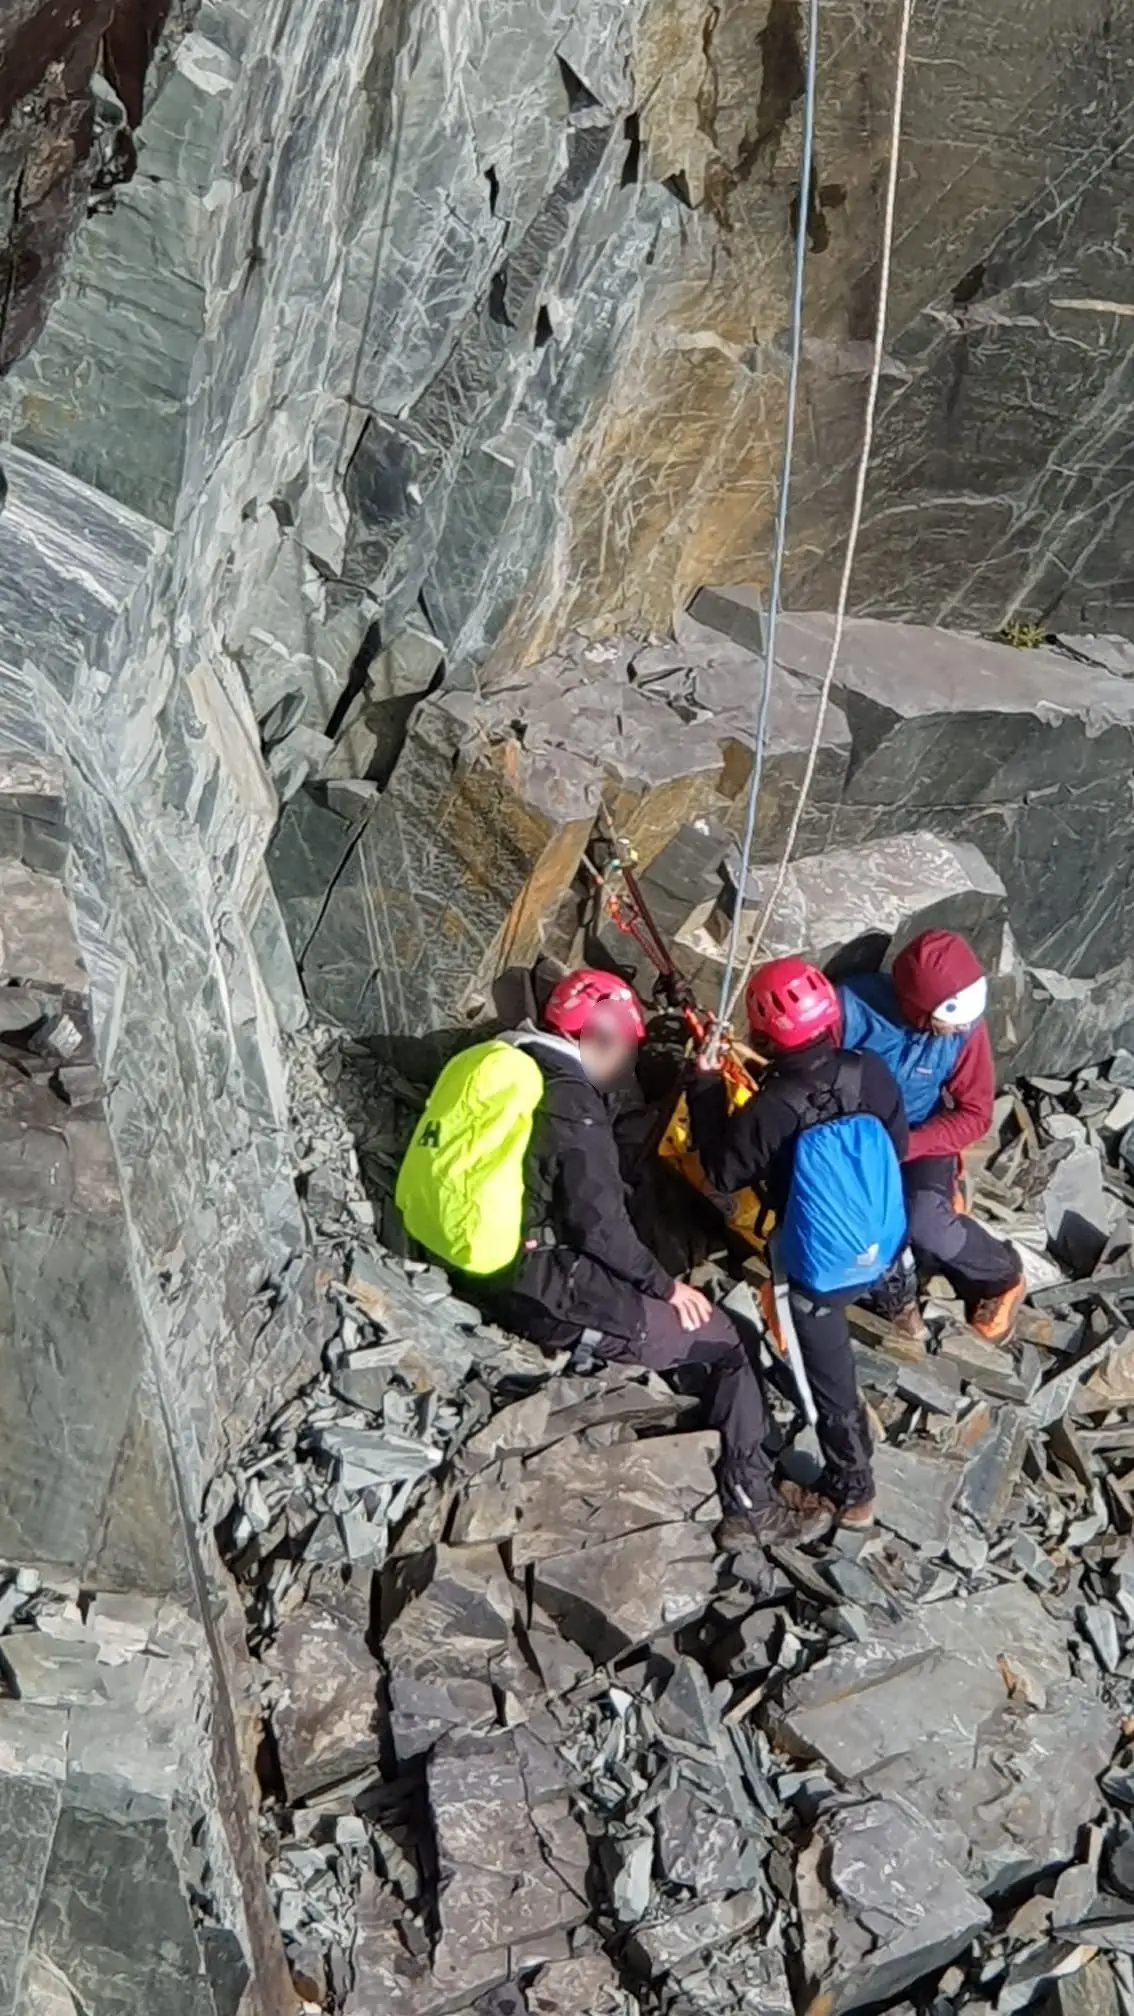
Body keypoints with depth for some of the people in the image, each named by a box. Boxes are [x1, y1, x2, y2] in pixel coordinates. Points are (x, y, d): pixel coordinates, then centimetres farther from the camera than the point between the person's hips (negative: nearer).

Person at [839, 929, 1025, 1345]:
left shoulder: (966, 1025, -19)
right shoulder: (854, 1005, -27)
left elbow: (975, 1114, -12)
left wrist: (905, 1147, -24)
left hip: (921, 1138, -1)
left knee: (925, 1224, -26)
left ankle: (1002, 1276, 4)